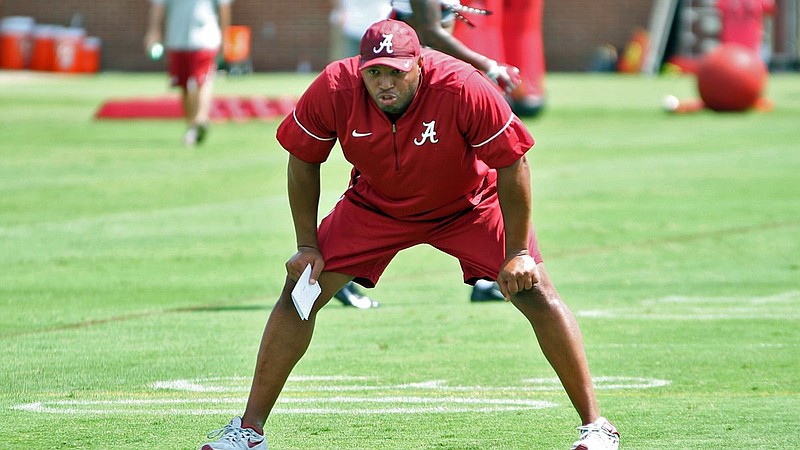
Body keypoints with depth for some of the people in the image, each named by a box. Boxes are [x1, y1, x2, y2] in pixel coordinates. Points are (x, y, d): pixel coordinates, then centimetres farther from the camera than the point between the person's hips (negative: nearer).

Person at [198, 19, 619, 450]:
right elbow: (303, 160, -8)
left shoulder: (463, 88, -34)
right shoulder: (334, 89, -26)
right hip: (375, 204, 2)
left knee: (534, 293, -13)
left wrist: (517, 252, -21)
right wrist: (307, 246, -8)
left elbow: (512, 163, -23)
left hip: (468, 204, -2)